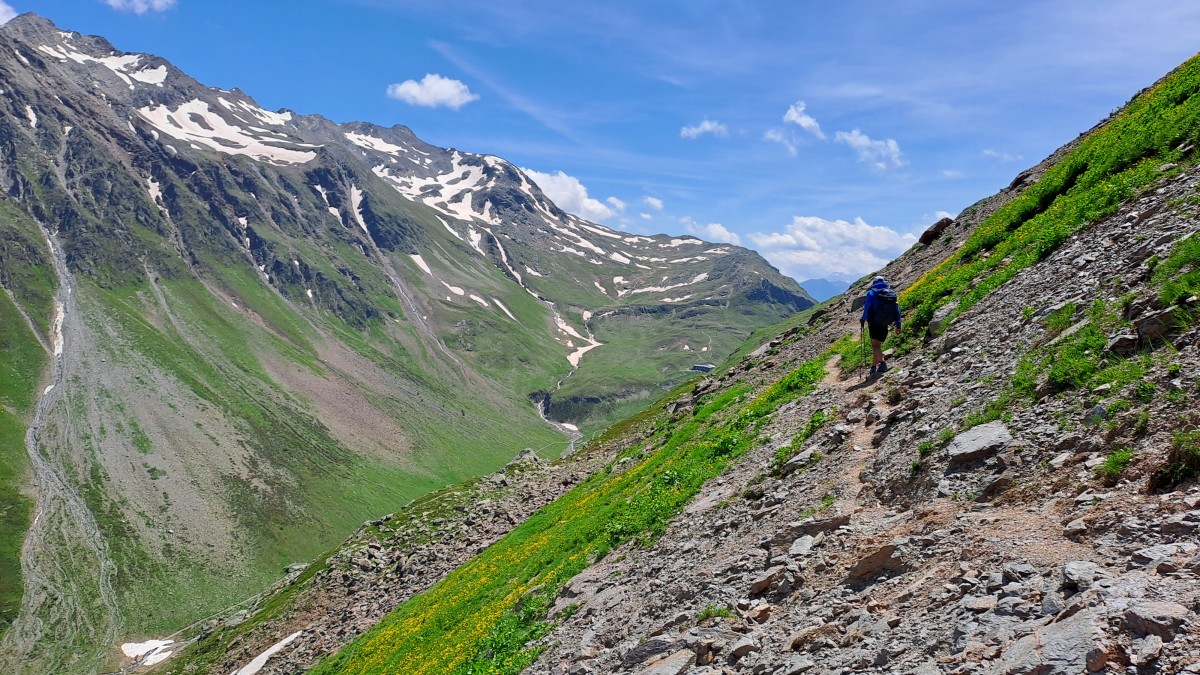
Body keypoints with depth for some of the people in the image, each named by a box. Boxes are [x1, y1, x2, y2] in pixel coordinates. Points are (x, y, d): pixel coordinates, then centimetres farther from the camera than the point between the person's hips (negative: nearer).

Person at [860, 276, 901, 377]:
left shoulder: (871, 293, -1)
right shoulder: (892, 293, 12)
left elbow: (867, 308, -11)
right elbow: (897, 309, 10)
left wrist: (863, 319, 1)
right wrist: (898, 324, 13)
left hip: (874, 324, -5)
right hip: (884, 325, 5)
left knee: (875, 345, -10)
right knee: (877, 345, 15)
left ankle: (882, 363, -30)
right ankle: (874, 367, 14)